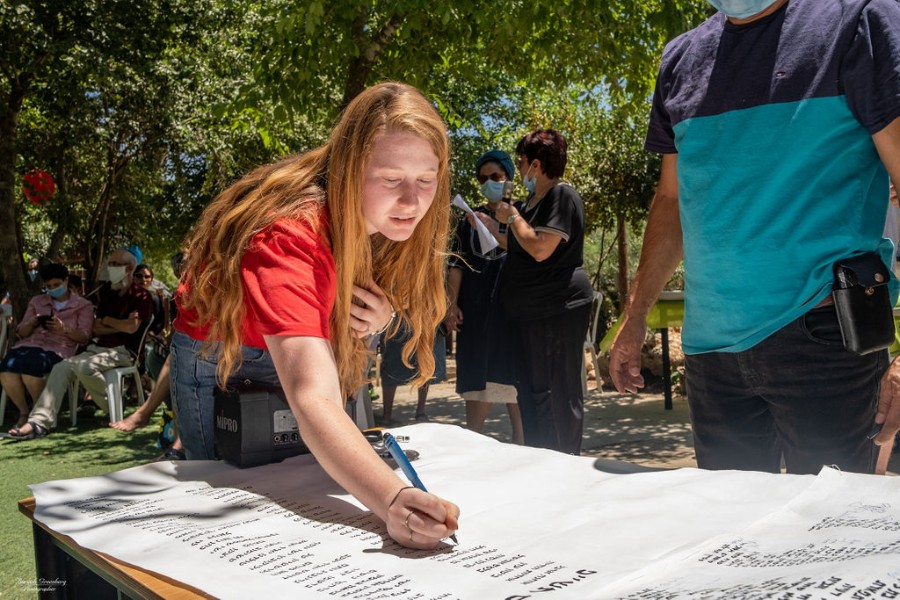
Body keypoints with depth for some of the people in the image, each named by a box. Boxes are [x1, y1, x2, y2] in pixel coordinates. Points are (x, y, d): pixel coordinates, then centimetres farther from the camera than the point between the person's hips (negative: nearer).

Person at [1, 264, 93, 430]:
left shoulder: (83, 305, 13)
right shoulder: (36, 301, 24)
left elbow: (84, 337, 1)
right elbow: (21, 333, 19)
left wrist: (64, 329, -18)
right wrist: (30, 324, -4)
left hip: (58, 348, -4)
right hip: (30, 344, 4)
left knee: (29, 366, -37)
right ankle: (23, 412, -10)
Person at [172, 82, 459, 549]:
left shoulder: (385, 223, -20)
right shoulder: (290, 236, -41)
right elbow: (313, 400, -52)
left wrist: (378, 318, -28)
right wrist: (391, 501, -69)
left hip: (306, 348, 5)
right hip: (221, 356, -5)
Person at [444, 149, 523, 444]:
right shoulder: (470, 220, 16)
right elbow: (457, 264, 11)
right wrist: (451, 304, 0)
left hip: (513, 307, -2)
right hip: (475, 310, 3)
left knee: (512, 374, -2)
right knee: (476, 376, 3)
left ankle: (521, 442, 6)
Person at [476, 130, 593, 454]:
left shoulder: (562, 195, -12)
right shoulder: (533, 201, 18)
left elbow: (540, 249, -22)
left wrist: (512, 217, -9)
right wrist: (493, 229, 21)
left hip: (559, 309, -10)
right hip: (530, 312, 10)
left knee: (560, 392, -5)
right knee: (530, 391, 13)